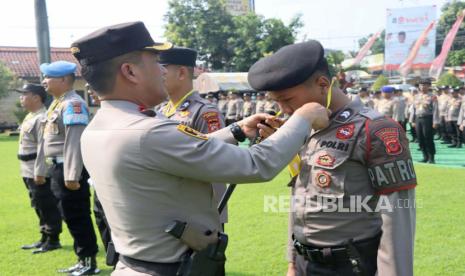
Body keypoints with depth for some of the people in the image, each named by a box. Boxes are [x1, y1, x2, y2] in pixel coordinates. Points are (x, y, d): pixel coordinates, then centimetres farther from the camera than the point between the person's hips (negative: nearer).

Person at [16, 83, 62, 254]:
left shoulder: (42, 118, -17)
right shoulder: (30, 117, 16)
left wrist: (39, 173, -24)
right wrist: (29, 172, 20)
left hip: (40, 173, -11)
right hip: (29, 172, 11)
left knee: (48, 207, 0)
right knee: (40, 207, 17)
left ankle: (53, 240, 9)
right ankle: (44, 239, 28)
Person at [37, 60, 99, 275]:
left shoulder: (73, 104, -16)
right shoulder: (57, 103, 15)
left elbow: (75, 142, -23)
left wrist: (72, 175, -25)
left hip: (68, 169, -10)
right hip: (58, 168, 10)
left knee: (78, 218, -1)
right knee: (71, 217, 16)